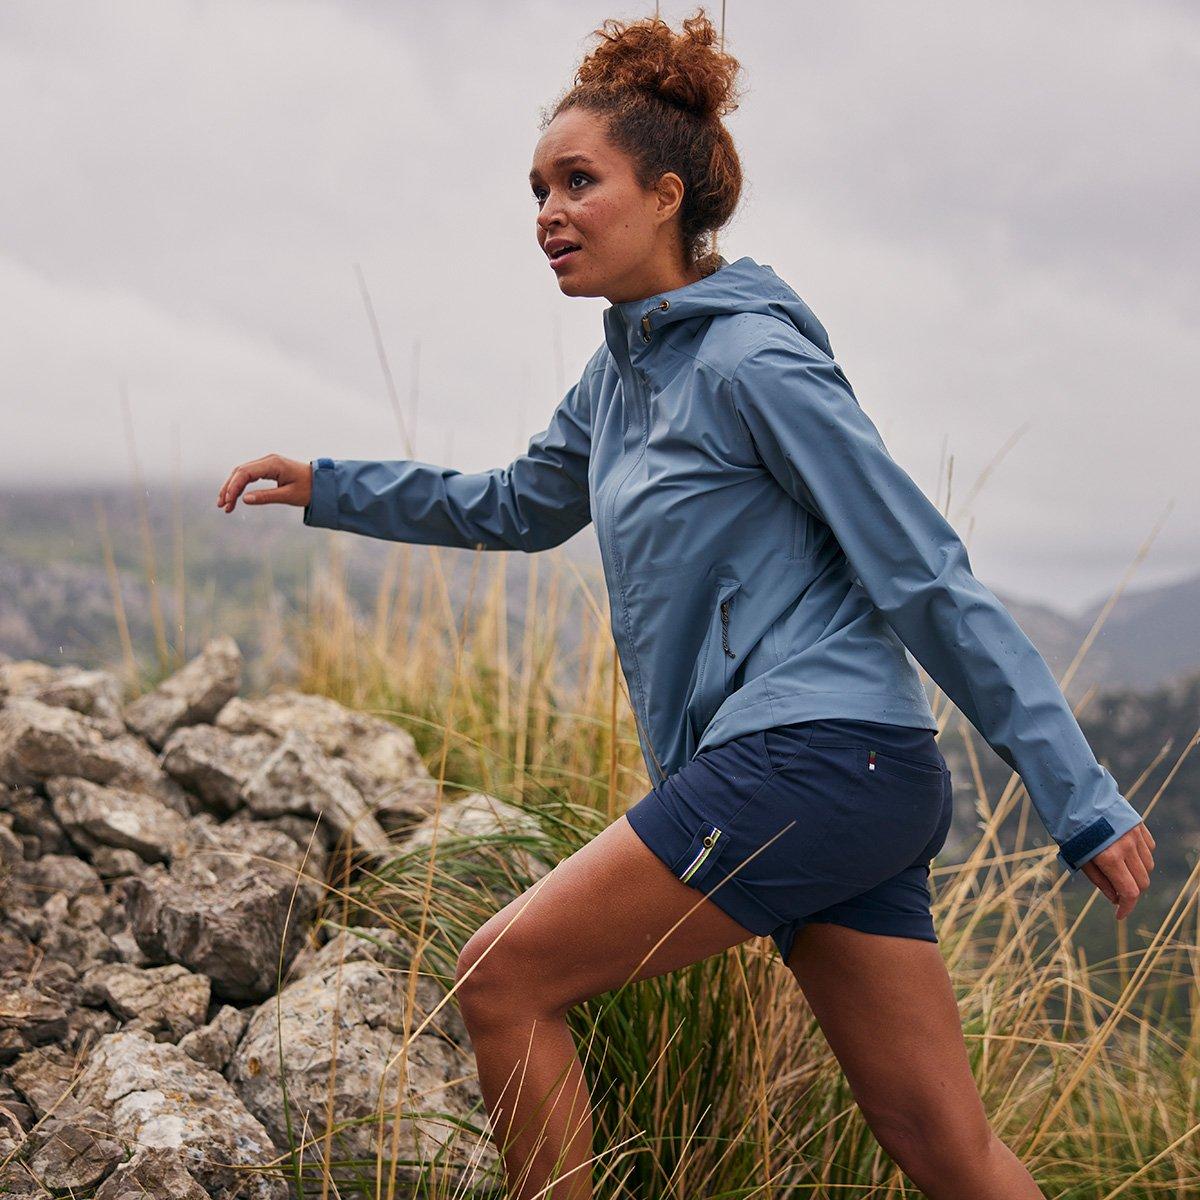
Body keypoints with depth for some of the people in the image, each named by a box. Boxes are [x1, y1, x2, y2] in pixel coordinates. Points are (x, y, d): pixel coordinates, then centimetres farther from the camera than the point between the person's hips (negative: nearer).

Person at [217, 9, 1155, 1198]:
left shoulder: (751, 361, -10)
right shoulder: (625, 366, 16)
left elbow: (931, 580, -12)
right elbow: (519, 506, 34)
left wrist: (1080, 801, -12)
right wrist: (330, 487, 27)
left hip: (809, 756, -8)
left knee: (502, 979, -3)